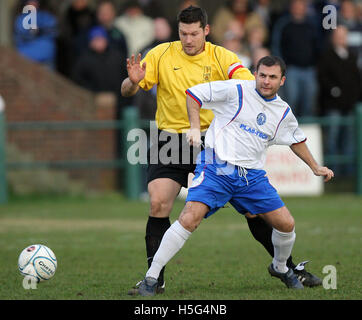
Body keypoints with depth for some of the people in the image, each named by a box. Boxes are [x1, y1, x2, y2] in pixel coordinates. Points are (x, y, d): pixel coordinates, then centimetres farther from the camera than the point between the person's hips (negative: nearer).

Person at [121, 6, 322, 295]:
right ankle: (155, 278, -7)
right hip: (171, 140, 0)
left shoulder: (221, 57, -3)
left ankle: (287, 266, 12)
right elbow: (127, 92, -2)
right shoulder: (161, 55, -2)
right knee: (158, 205, -17)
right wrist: (133, 81, -26)